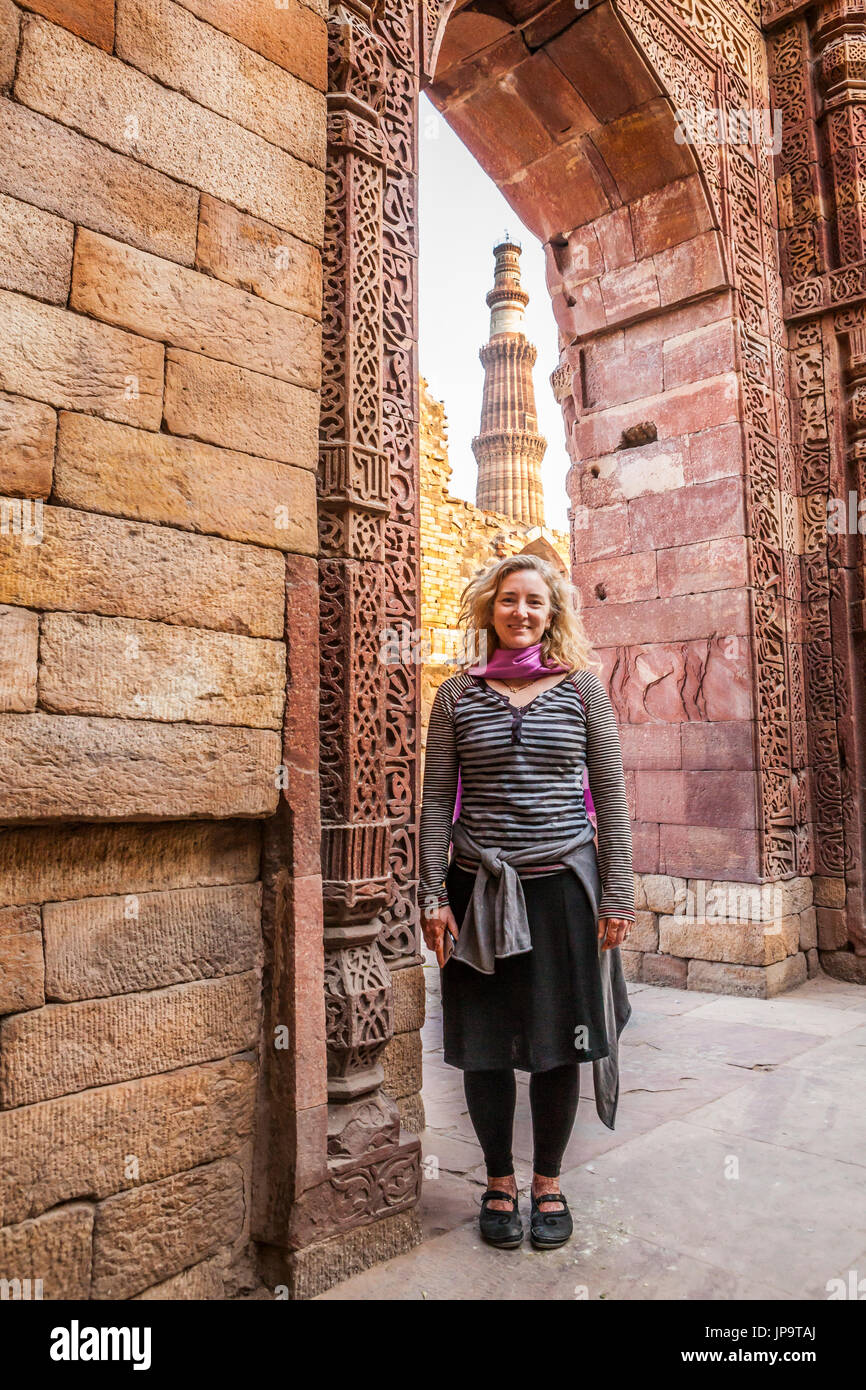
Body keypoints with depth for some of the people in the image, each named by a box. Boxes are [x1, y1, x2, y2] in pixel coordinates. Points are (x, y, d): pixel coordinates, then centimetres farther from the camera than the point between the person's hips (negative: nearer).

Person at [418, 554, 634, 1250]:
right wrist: (434, 896, -3)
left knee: (559, 1041, 9)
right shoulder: (457, 696, 3)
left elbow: (612, 798, 3)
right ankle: (499, 1183, 31)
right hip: (480, 888, 1)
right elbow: (437, 802, 3)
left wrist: (617, 896, 0)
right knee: (484, 1044, 9)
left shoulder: (583, 688, 3)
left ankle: (548, 1181, 31)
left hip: (563, 883, 0)